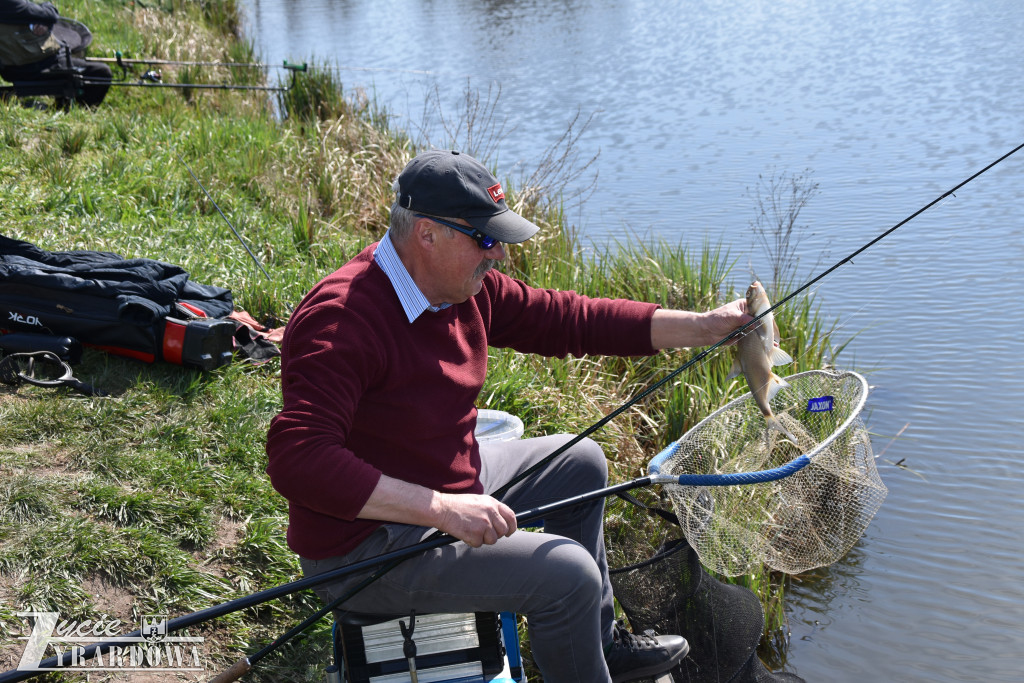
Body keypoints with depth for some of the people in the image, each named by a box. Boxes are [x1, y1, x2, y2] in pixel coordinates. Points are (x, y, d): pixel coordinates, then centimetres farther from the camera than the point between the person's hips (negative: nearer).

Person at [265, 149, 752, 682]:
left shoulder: (467, 288, -2)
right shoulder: (341, 318, -29)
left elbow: (569, 319, 5)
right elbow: (296, 459, -36)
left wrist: (703, 327, 0)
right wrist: (441, 508, -39)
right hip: (366, 544, -10)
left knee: (580, 462, 20)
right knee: (567, 572, -18)